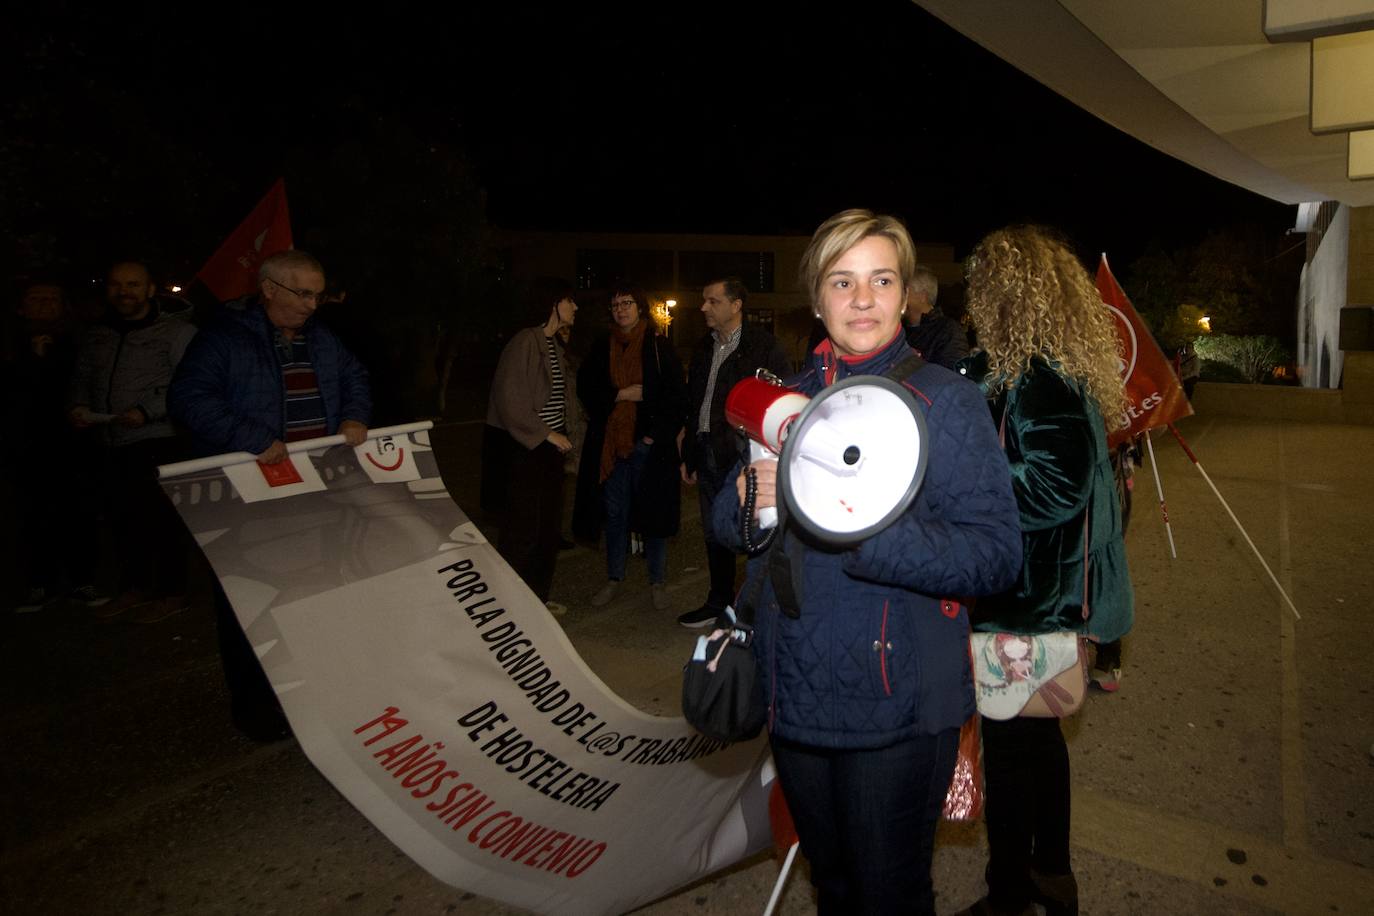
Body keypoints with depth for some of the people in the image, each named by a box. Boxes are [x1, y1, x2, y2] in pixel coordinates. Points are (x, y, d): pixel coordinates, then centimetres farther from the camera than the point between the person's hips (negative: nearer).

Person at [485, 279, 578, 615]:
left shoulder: (557, 345, 12)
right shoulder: (525, 342, -15)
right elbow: (510, 401, -18)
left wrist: (561, 435, 11)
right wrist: (546, 434, -14)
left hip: (550, 448, 9)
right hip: (523, 449, -9)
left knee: (550, 528, 15)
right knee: (522, 531, -2)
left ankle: (538, 597, 29)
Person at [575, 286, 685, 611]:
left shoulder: (658, 347, -1)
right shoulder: (602, 348, 9)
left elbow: (674, 395, -3)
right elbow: (586, 389, 8)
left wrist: (657, 434, -10)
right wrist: (620, 394, -8)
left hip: (649, 445, -3)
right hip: (611, 445, 3)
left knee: (654, 512, 4)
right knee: (615, 514, 11)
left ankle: (658, 581, 17)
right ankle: (614, 578, 24)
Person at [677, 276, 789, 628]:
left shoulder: (762, 345, -6)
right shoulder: (705, 347, 14)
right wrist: (688, 454, 15)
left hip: (744, 454, -6)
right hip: (708, 454, 7)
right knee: (714, 532, 15)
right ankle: (719, 602, 29)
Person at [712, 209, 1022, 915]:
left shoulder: (944, 400, -9)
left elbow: (994, 555, -18)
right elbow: (725, 522, 7)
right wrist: (751, 498, -16)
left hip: (897, 716, -4)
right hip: (795, 701, 5)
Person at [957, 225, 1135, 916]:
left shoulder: (1037, 381, -21)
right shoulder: (1069, 373, 8)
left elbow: (1054, 486, -26)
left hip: (1029, 607, -10)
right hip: (1055, 599, 10)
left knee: (1011, 750, 6)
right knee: (1038, 737, 23)